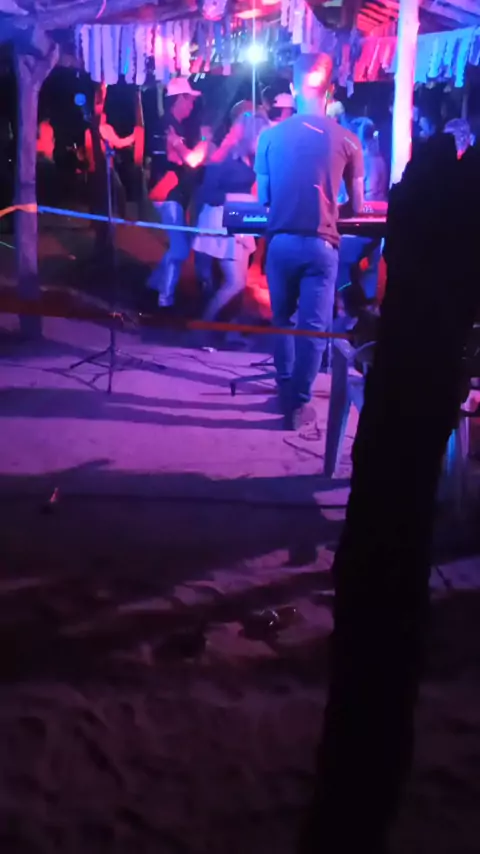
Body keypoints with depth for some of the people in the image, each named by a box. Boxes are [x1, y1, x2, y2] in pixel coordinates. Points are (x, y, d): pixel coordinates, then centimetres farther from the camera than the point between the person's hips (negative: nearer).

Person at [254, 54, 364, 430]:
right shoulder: (347, 140, 0)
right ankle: (299, 404, 8)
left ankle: (285, 388, 29)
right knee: (314, 326, 5)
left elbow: (263, 197, 9)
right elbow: (357, 205, 6)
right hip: (321, 244, -2)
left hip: (281, 241, 2)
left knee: (282, 319, 20)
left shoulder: (270, 136, 3)